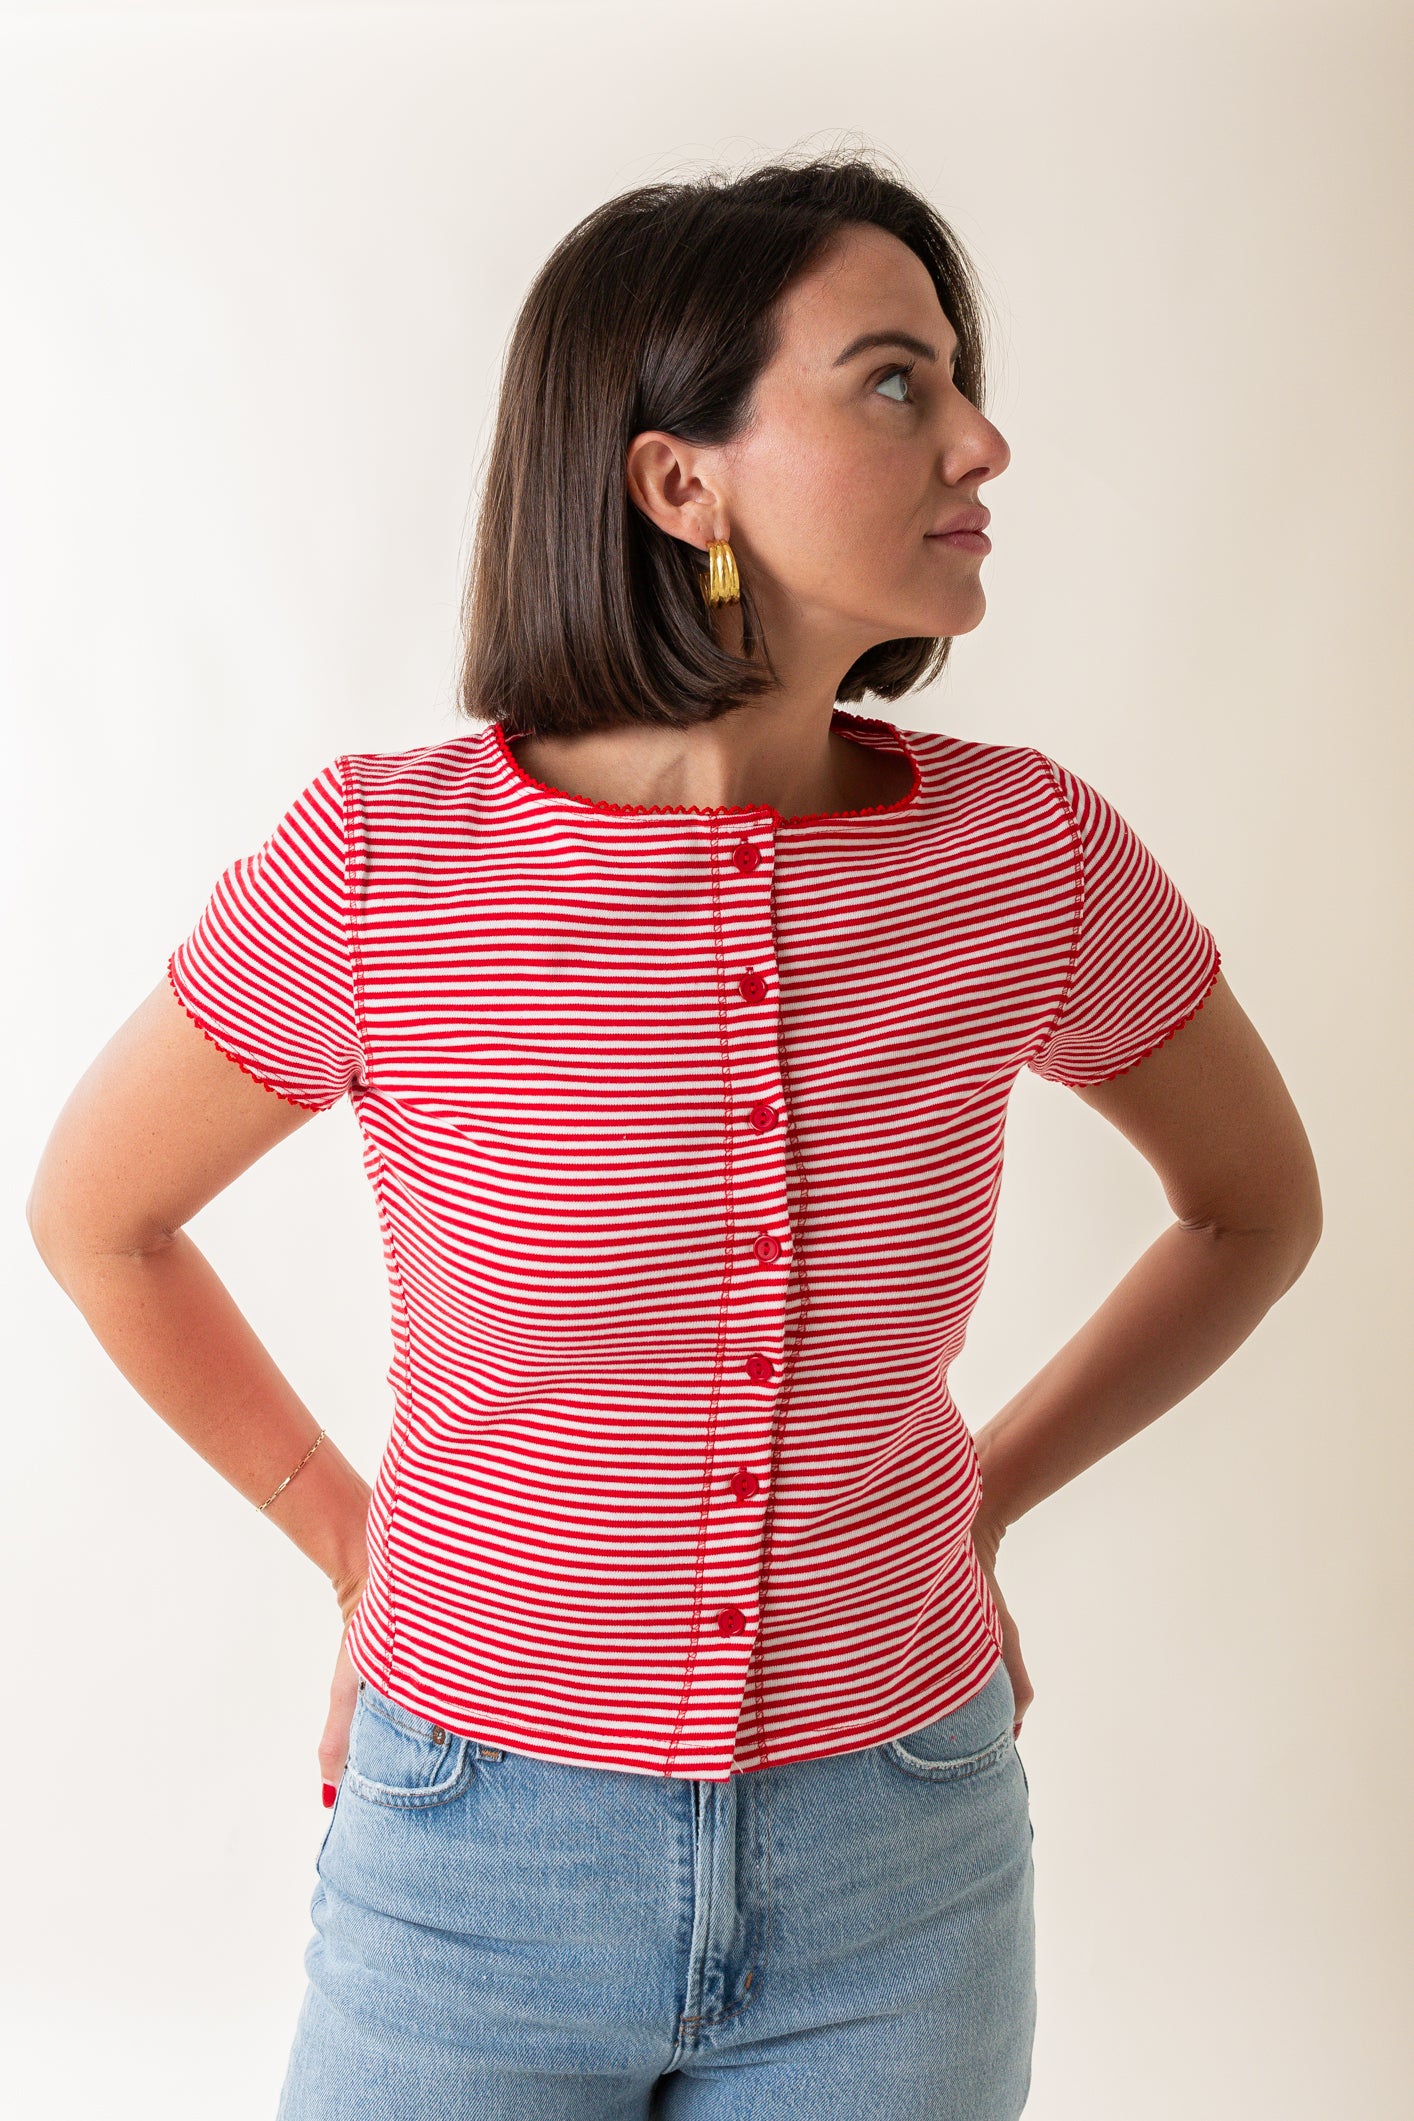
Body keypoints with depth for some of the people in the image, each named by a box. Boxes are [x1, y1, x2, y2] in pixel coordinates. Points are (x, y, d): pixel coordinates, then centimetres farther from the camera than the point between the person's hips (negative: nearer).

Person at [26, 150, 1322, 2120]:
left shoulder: (1030, 853, -11)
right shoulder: (375, 864, -17)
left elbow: (1260, 1201, 8)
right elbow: (95, 1215, 2)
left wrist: (980, 1505, 5)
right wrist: (363, 1555, 5)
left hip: (897, 1882, 2)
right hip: (485, 1863, -1)